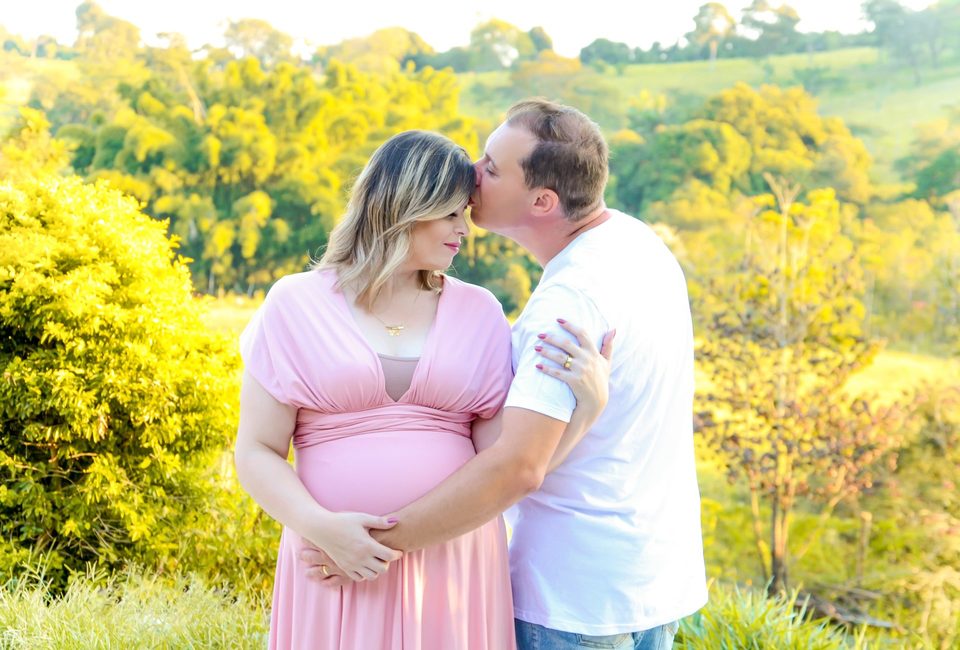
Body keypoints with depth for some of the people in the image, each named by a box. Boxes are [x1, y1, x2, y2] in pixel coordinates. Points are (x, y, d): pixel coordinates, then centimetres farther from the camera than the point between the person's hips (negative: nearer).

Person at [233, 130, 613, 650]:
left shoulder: (479, 312, 5)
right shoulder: (297, 305, 0)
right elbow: (257, 454, -2)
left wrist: (588, 404, -15)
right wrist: (322, 528, -16)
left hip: (458, 563, 2)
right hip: (338, 564, -1)